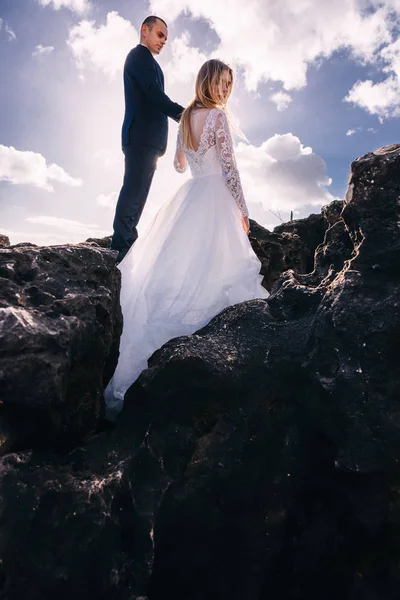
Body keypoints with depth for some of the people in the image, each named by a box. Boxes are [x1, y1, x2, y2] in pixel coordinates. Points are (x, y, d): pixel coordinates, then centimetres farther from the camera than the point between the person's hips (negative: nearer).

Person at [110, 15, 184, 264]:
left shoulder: (143, 58, 29)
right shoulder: (140, 54, 1)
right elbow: (154, 94, -13)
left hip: (146, 136, 9)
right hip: (142, 135, -9)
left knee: (137, 193, 4)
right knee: (134, 191, -15)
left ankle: (125, 247, 5)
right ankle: (121, 249, -17)